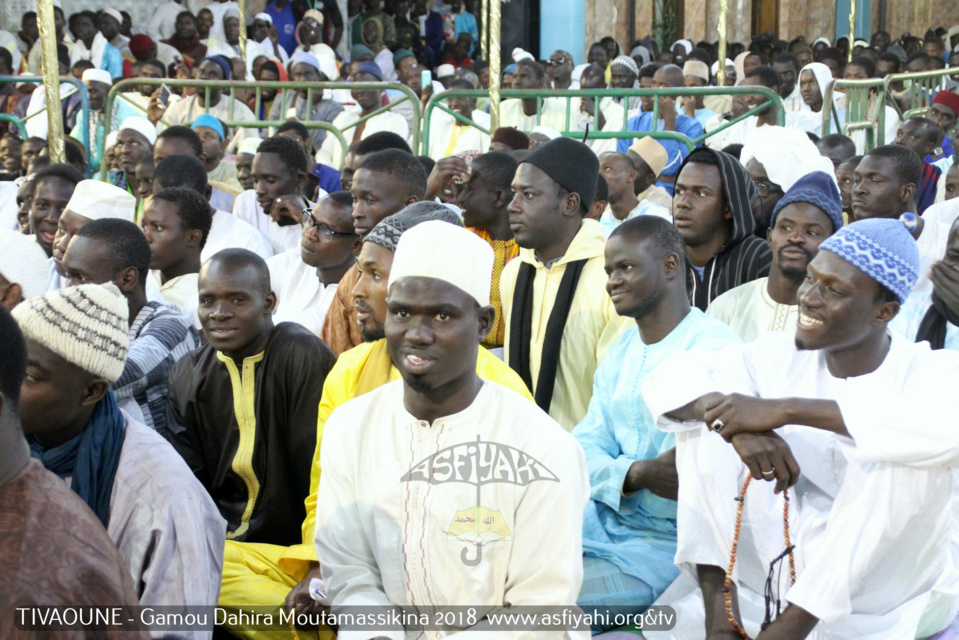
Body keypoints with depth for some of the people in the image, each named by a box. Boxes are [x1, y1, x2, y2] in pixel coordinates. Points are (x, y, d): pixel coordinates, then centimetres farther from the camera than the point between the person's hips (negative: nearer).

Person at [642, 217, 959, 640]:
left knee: (902, 455, -30)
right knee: (706, 414, -9)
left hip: (893, 601, -3)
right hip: (788, 568, 4)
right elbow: (670, 379, -8)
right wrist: (740, 425, -30)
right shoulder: (780, 356, 0)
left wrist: (787, 409, -37)